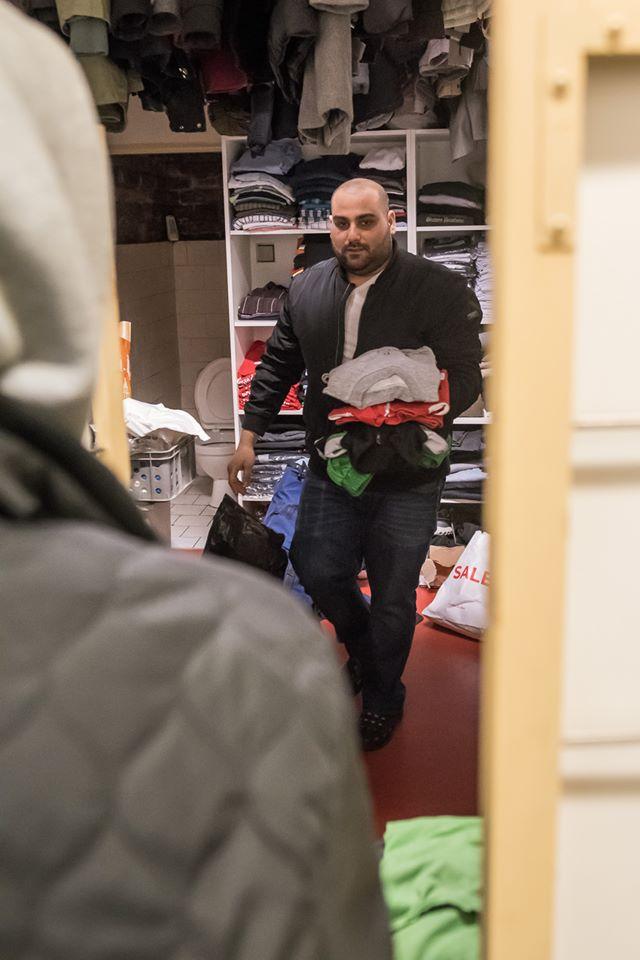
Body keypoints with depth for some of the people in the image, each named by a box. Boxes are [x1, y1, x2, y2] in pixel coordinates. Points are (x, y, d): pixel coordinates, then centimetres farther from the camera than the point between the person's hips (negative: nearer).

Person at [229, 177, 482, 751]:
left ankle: (383, 698, 34)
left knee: (392, 599, 8)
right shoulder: (307, 289, 3)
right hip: (331, 468, 4)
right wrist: (250, 436, 10)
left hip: (406, 481, -4)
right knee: (319, 573, 11)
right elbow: (278, 365, 14)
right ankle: (363, 653, 44)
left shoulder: (440, 291, -11)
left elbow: (464, 383, -13)